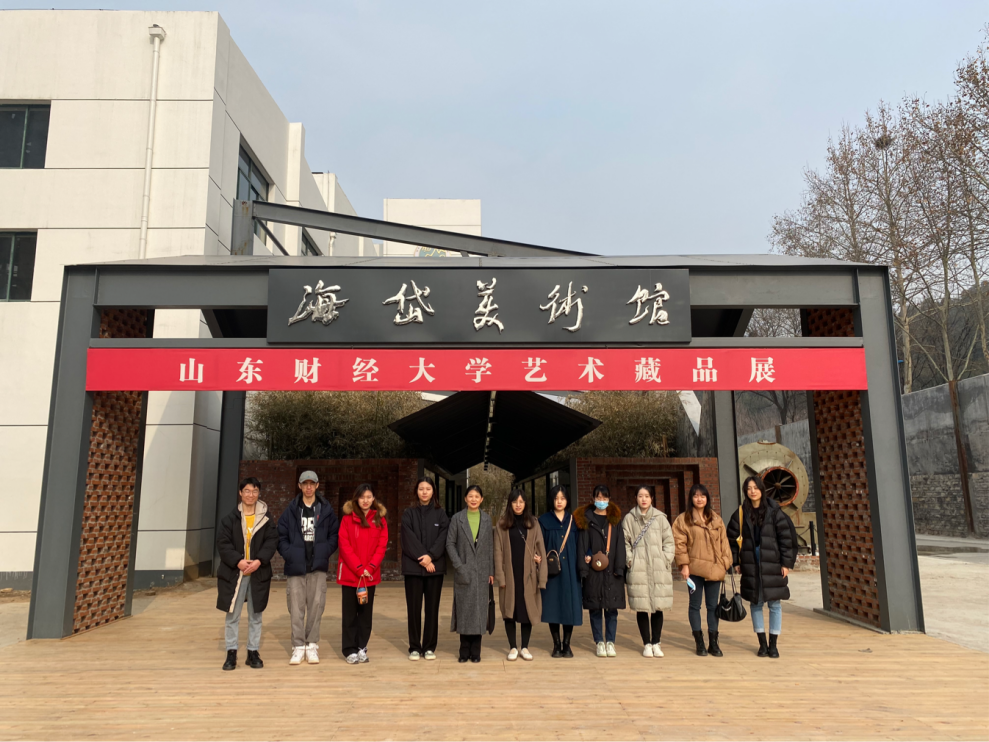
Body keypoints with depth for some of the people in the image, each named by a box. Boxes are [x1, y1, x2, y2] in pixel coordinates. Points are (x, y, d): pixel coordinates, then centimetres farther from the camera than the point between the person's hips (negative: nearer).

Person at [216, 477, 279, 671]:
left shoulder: (265, 519, 3)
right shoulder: (230, 518, -1)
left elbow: (272, 541, -2)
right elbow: (223, 543, -5)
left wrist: (259, 561, -16)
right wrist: (238, 561, -17)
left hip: (258, 573, 1)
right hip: (234, 573, -1)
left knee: (255, 615, 9)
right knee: (232, 615, 5)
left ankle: (253, 652, 19)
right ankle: (231, 653, 15)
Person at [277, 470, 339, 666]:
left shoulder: (326, 510, 6)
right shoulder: (291, 510, 6)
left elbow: (335, 534, 7)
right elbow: (281, 536, 5)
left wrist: (325, 553, -6)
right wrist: (289, 554, -7)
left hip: (318, 567, 0)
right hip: (295, 567, 0)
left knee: (316, 605, 1)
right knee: (296, 607, 1)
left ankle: (312, 645, 12)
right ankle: (298, 647, 10)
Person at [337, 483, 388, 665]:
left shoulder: (380, 520, 5)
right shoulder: (347, 519, -1)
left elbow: (381, 546, 2)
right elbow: (344, 546, -6)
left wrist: (369, 568, -10)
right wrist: (359, 568, -13)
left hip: (370, 574, 2)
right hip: (349, 573, -2)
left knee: (366, 612, 7)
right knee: (349, 613, 3)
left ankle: (362, 648, 16)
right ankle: (350, 650, 9)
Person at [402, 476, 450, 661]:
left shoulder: (441, 513, 7)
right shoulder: (408, 514, 6)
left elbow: (443, 538, -3)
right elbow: (409, 539, -4)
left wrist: (431, 556, -16)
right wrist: (422, 559, -14)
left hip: (435, 567, 0)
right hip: (413, 567, 0)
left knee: (432, 608, 4)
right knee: (414, 608, 2)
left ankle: (429, 647, 13)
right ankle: (414, 647, 12)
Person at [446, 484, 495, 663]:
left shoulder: (487, 519, 8)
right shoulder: (457, 519, 2)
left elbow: (490, 546, 8)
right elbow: (450, 543, 0)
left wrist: (491, 571, 4)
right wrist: (458, 565, -10)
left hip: (481, 571, 2)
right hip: (463, 572, -1)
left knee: (479, 609, 3)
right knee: (464, 609, 2)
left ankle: (475, 651, 12)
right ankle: (464, 650, 12)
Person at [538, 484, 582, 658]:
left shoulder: (573, 521, 11)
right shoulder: (544, 520, 6)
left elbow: (579, 544, 10)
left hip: (570, 570, 1)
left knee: (570, 607, 0)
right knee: (553, 607, 1)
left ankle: (567, 644, 12)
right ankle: (556, 644, 13)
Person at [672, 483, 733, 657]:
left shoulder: (716, 519, 11)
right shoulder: (683, 519, -1)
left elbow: (723, 542, 12)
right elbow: (679, 543, -5)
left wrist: (726, 563, 6)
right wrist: (684, 564, -11)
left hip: (714, 569, 3)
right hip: (694, 568, -3)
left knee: (713, 606, 8)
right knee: (695, 605, 4)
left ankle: (713, 642, 18)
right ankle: (699, 643, 14)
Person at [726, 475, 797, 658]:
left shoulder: (774, 511, -2)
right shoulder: (741, 513, 4)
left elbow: (786, 537, -4)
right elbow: (732, 538, 8)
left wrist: (787, 562, -7)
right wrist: (736, 561, 4)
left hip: (772, 564, -2)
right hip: (750, 565, 2)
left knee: (774, 604, 3)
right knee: (755, 603, 7)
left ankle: (773, 644, 14)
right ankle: (762, 643, 17)